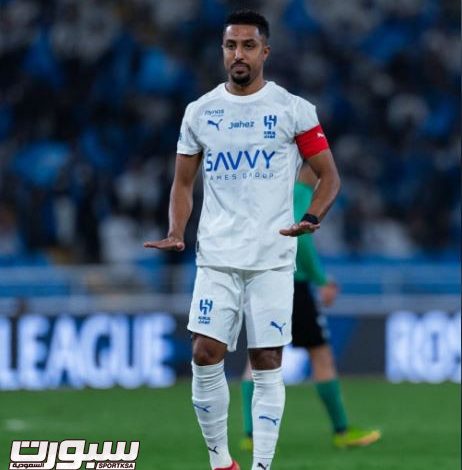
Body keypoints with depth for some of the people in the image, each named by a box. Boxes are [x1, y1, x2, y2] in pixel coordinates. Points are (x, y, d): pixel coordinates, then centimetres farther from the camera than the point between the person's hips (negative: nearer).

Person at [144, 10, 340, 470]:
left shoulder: (293, 110, -1)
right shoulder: (200, 112, 7)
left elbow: (329, 176, 3)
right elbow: (183, 182, 15)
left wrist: (311, 218, -16)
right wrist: (176, 232, -2)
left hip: (273, 257, -2)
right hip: (216, 257, 2)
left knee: (266, 364, -1)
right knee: (205, 354, -8)